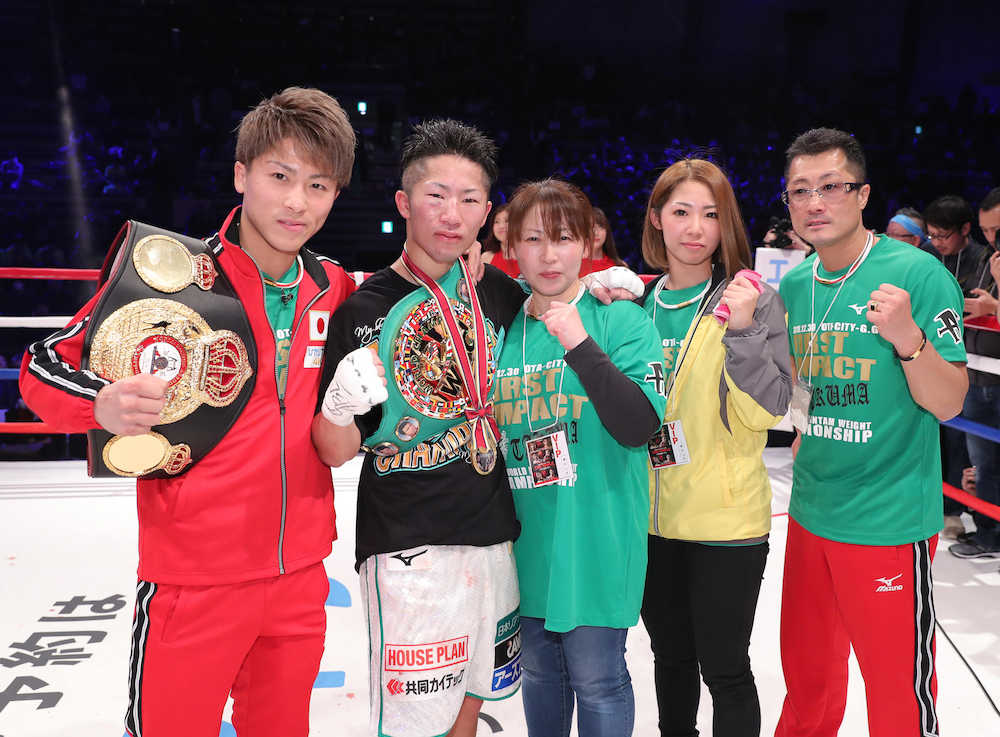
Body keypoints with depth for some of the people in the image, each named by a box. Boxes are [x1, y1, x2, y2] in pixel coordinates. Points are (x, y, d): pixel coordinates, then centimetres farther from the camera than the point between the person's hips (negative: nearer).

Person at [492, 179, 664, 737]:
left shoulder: (621, 319, -9)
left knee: (596, 679, 6)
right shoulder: (504, 328, 5)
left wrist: (580, 346, -27)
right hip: (528, 541, 5)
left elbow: (640, 427, -20)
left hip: (596, 541, -4)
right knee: (539, 671, 19)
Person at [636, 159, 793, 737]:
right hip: (652, 515, 5)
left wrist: (743, 330, -25)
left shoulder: (753, 301, -8)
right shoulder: (640, 304, 4)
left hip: (726, 518, -4)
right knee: (671, 657, 20)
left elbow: (764, 414, -13)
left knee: (723, 667, 6)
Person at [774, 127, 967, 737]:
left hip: (890, 521, -5)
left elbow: (948, 403, -14)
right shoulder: (794, 285, 5)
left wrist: (907, 336, -30)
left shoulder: (917, 272, -12)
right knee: (807, 675, 22)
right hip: (811, 513, 6)